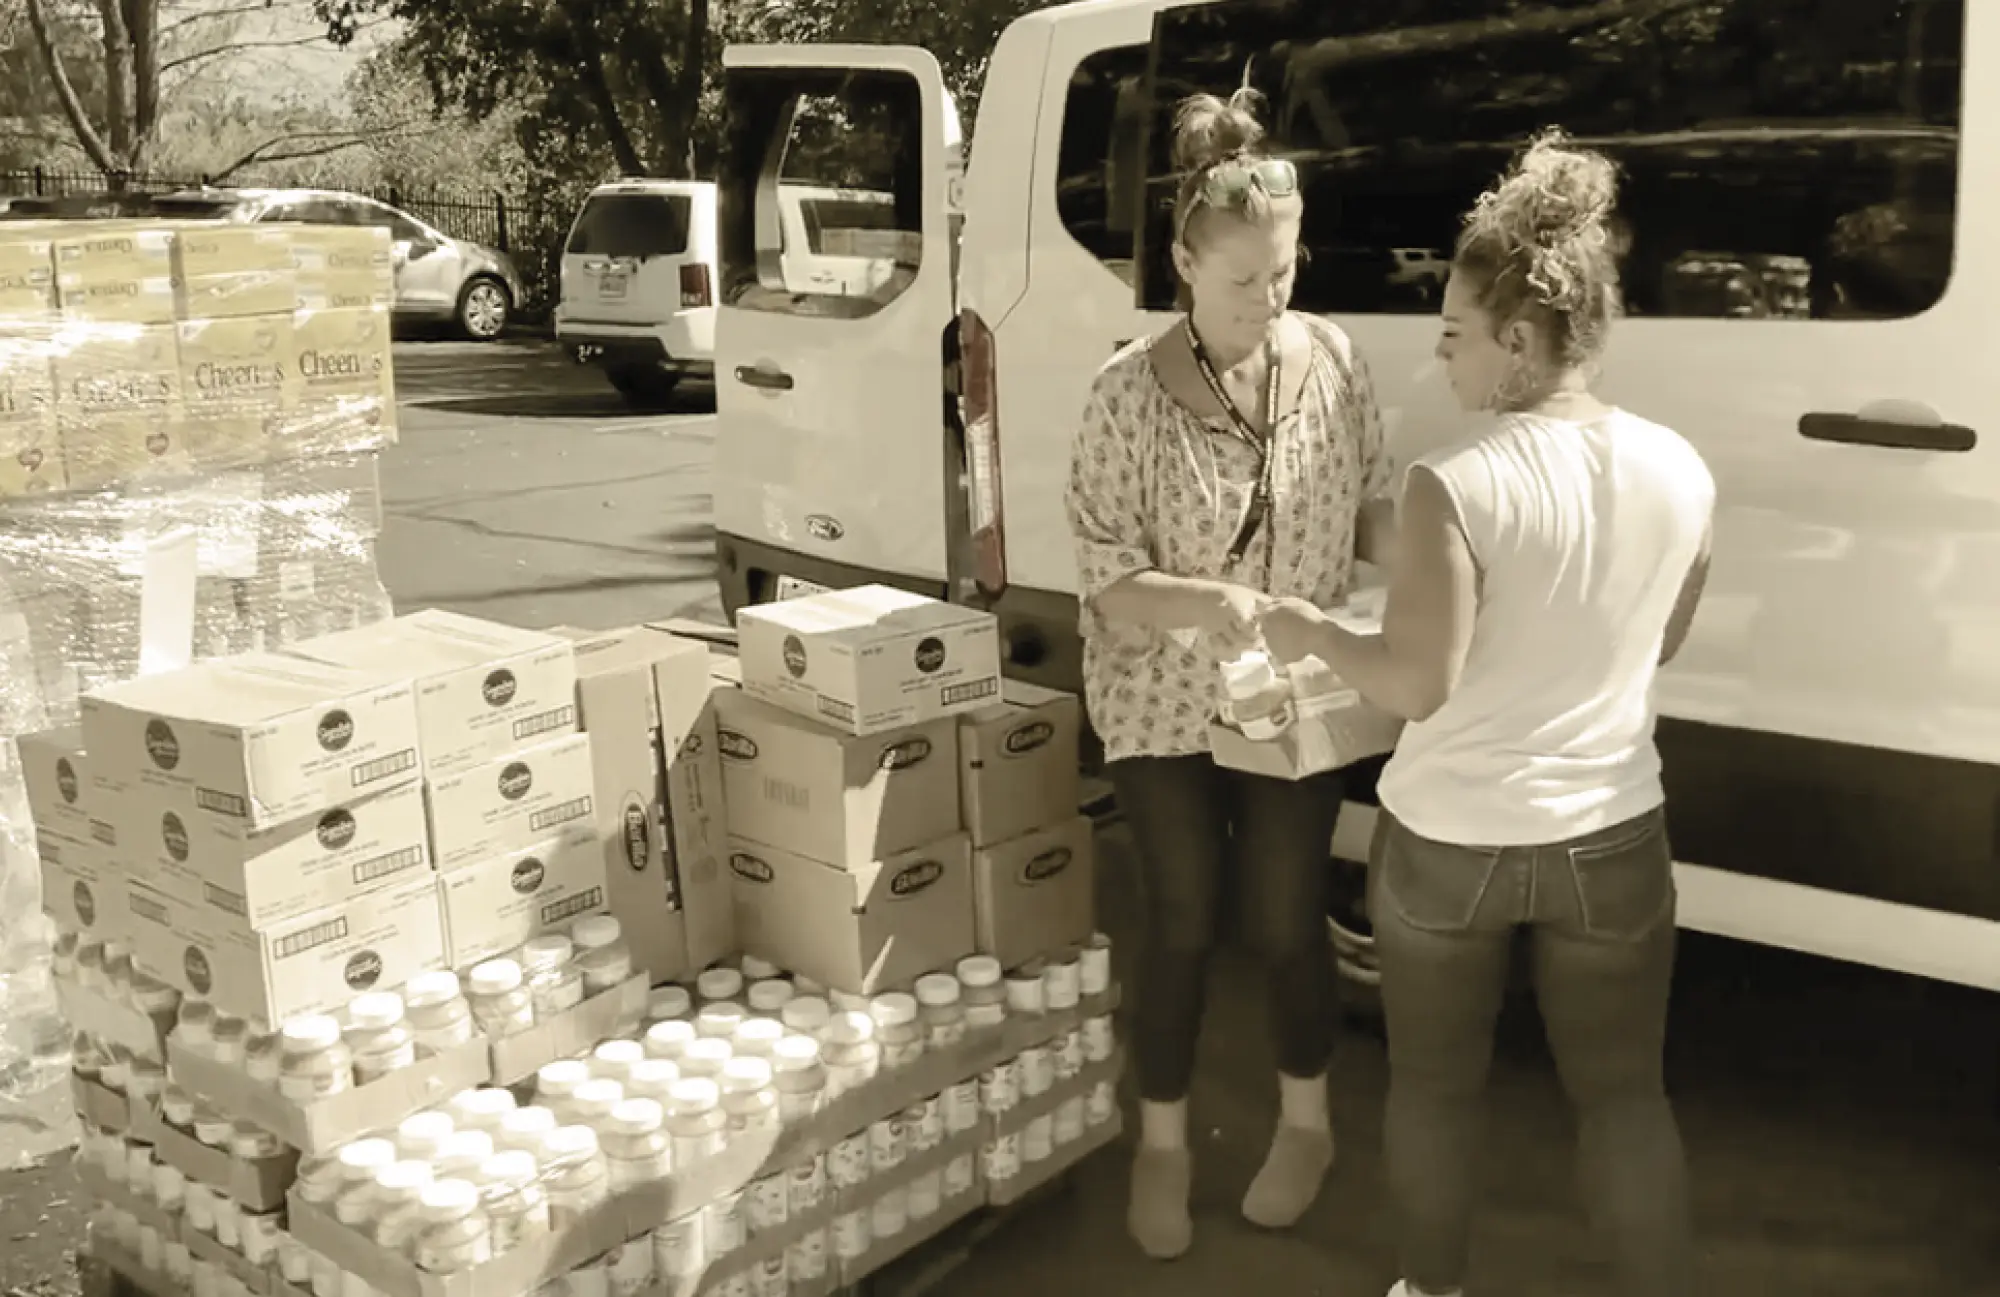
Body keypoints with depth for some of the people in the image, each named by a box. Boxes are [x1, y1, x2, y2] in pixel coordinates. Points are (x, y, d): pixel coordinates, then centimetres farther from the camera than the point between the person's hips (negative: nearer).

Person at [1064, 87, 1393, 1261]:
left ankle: (1307, 1126, 37)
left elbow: (1369, 512, 4)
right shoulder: (1133, 393, -17)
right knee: (1183, 925, 10)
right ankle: (1163, 1147, 32)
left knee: (1290, 921, 12)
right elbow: (1108, 588, -17)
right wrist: (1212, 603, -36)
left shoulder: (1331, 361, -7)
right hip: (1167, 707, -2)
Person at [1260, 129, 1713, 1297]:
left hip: (1450, 841, -3)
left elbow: (1417, 685, -21)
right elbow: (1658, 645, 8)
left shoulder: (1458, 488, -22)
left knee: (1435, 1082, 19)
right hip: (1611, 835, 3)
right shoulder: (1680, 473, -5)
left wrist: (1315, 635, -4)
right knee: (1623, 1089, 19)